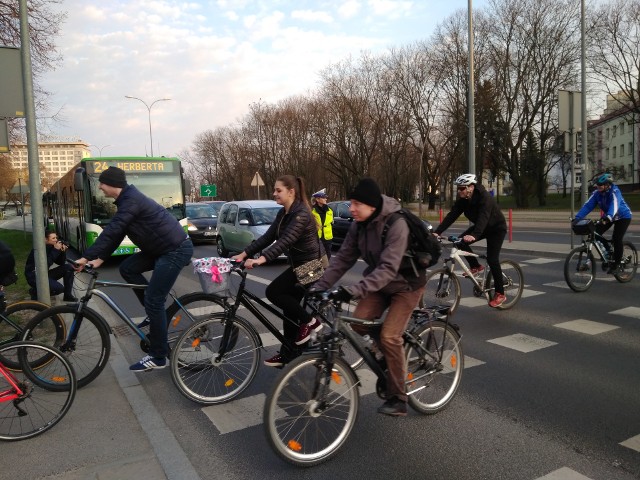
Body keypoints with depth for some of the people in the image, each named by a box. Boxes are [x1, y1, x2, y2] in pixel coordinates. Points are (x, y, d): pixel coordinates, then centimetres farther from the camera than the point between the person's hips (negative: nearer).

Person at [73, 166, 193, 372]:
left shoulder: (131, 200, -17)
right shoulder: (127, 200, 15)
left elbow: (111, 231, -23)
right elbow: (116, 233, 17)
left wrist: (86, 257, -20)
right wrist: (100, 259, 11)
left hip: (176, 249, -10)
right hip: (162, 248, 10)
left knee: (153, 300, -8)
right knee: (127, 268, 10)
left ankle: (158, 357, 3)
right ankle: (157, 313, 17)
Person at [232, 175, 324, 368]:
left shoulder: (301, 214, -20)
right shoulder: (283, 213, 8)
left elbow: (285, 240, -33)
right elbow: (268, 237, 4)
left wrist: (262, 259, -43)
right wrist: (244, 254, -6)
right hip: (300, 264, 9)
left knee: (273, 292, -14)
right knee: (290, 307, 10)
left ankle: (309, 322, -3)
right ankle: (288, 353, 19)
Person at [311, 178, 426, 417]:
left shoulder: (396, 225, -30)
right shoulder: (358, 225, -9)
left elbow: (388, 269, -37)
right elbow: (343, 259, -8)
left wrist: (353, 290, -46)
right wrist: (320, 286, -18)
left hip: (406, 284, -6)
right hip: (379, 282, 6)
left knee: (389, 336, -16)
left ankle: (398, 399, 1)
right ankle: (387, 359, 18)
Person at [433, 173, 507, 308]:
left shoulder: (484, 197, -33)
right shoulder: (462, 199, -14)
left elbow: (483, 217, -47)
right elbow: (452, 215, -21)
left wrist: (474, 235, -63)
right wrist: (437, 231, -34)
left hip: (496, 228, -6)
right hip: (482, 227, 7)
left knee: (492, 259, -14)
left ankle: (500, 294, -1)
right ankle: (476, 267, 5)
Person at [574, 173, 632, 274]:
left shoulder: (614, 192, -30)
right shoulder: (597, 193, -16)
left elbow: (614, 205, -47)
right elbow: (588, 205, -22)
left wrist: (608, 217, -65)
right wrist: (578, 217, -34)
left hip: (623, 216, -6)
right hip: (608, 216, 6)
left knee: (617, 239, -17)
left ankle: (617, 264, -2)